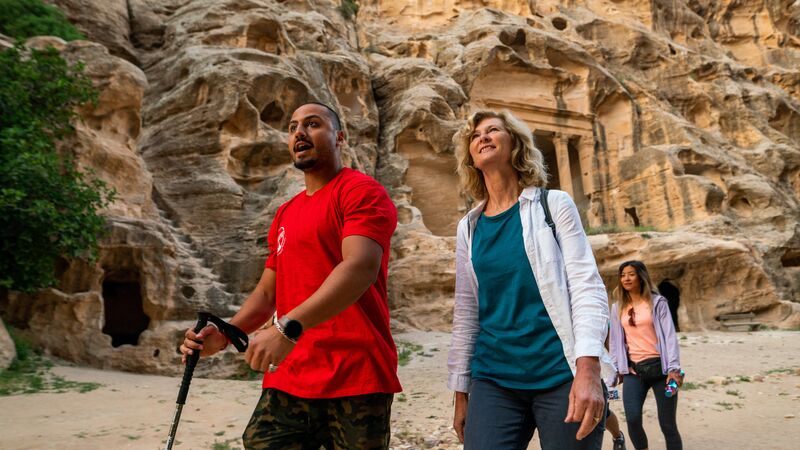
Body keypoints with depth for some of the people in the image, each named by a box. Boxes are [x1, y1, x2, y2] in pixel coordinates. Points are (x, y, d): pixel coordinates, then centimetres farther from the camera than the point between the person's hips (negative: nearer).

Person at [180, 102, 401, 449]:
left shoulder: (362, 191, -4)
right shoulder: (285, 215, 18)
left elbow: (360, 268, -20)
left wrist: (289, 327, -30)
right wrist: (224, 334, 3)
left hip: (356, 382, -5)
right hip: (287, 383, 6)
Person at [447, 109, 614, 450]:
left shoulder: (554, 204, 1)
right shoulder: (468, 228, 9)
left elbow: (587, 287, -7)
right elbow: (465, 313, 12)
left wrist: (588, 370, -20)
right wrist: (461, 392, 11)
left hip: (562, 375, -2)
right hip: (494, 381, 3)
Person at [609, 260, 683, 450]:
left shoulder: (657, 302, -1)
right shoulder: (618, 307, 8)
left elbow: (669, 335, -6)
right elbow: (615, 340, 12)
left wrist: (673, 368, -14)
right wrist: (616, 368, 10)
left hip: (659, 367, -2)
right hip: (633, 370, 2)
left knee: (667, 423, 0)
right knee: (632, 419, -14)